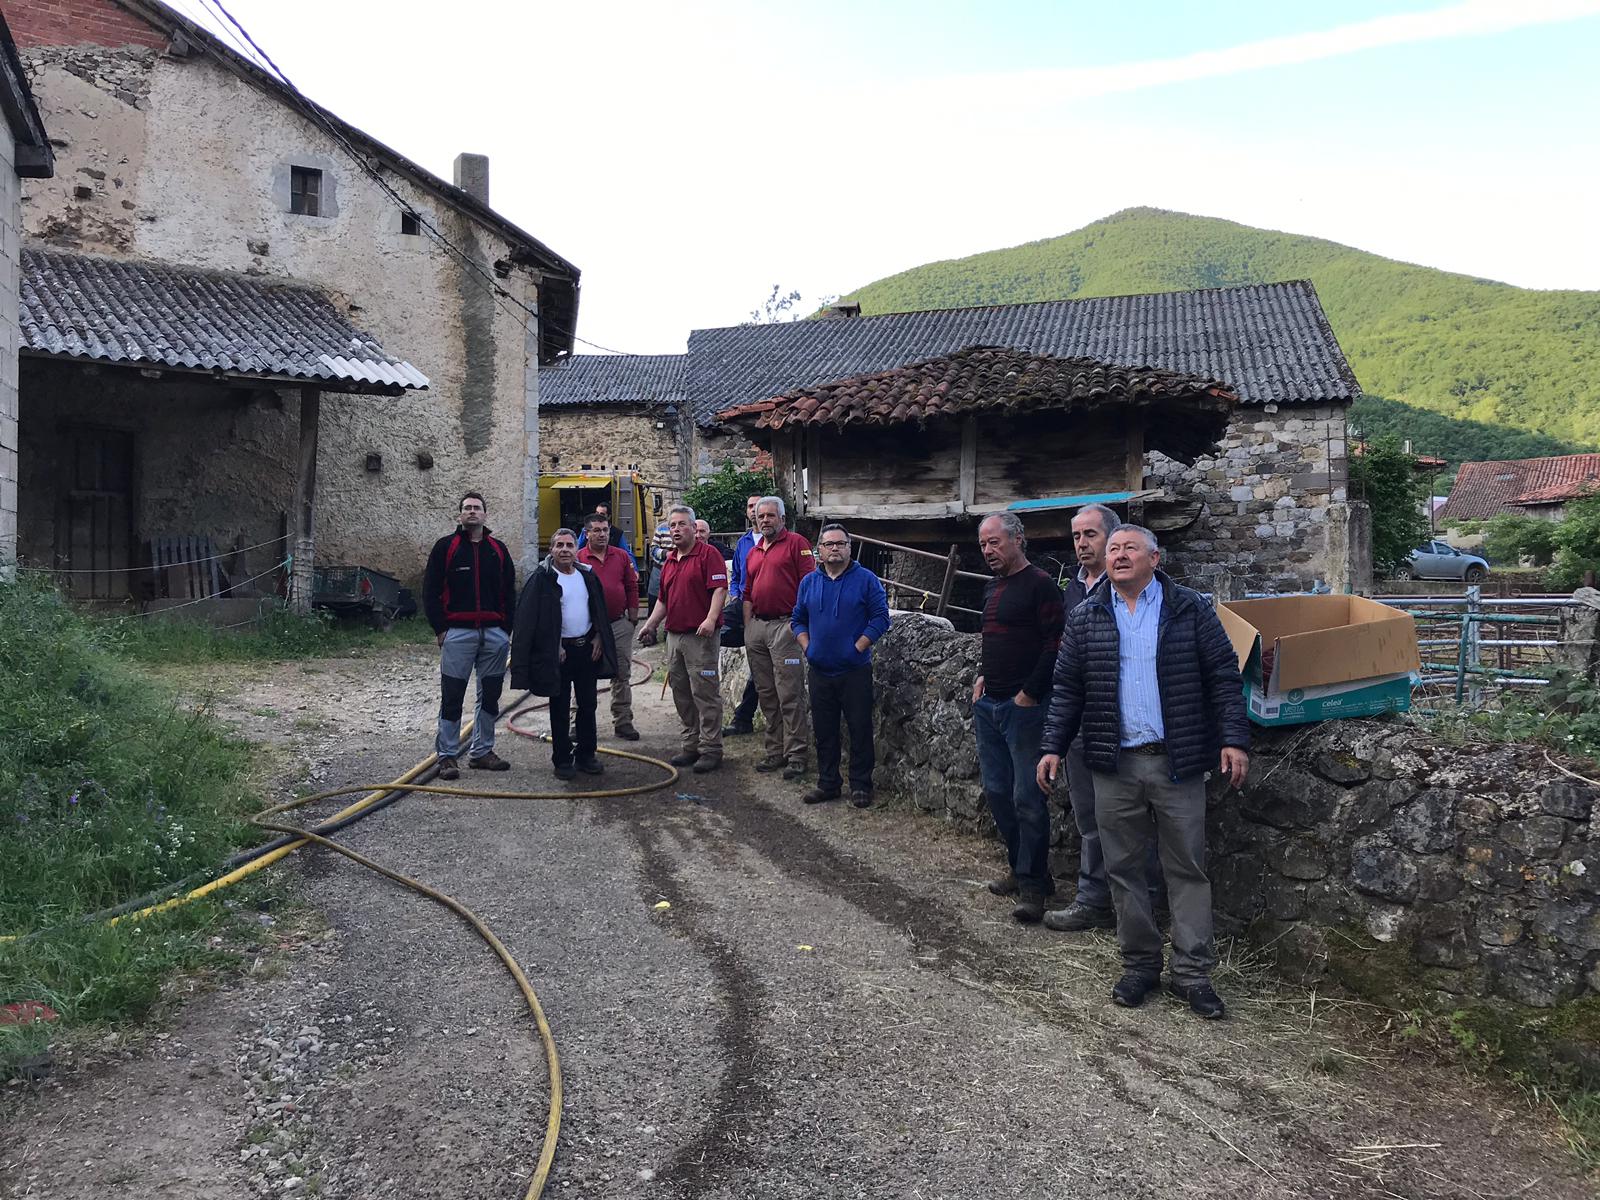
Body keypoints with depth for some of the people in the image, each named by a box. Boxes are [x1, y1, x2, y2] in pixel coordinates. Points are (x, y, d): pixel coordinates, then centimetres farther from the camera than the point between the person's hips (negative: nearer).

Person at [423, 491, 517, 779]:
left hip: (495, 633, 4)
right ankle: (447, 756, 6)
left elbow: (509, 592, 15)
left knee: (490, 695, 9)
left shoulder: (498, 549, 13)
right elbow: (430, 590, 0)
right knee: (452, 696, -1)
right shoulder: (445, 547, 3)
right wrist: (440, 628, -7)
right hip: (457, 633, -4)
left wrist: (507, 628, 6)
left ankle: (482, 752, 21)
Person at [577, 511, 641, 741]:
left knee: (622, 675, 7)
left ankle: (623, 722, 15)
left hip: (619, 624, 3)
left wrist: (633, 617, 5)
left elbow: (632, 587, 9)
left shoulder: (621, 557, 5)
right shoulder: (578, 559, -4)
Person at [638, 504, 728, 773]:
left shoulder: (708, 554, -5)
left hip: (700, 636, -8)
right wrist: (650, 625, 18)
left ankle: (711, 749, 0)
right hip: (674, 635, 8)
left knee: (705, 693, -5)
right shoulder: (669, 562, 19)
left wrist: (711, 619, -26)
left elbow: (720, 589, -15)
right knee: (681, 695, 12)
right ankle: (691, 745, 20)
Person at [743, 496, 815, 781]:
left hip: (785, 625, -7)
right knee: (766, 695, 11)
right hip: (757, 626, 7)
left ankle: (796, 755, -1)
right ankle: (776, 751, 19)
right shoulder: (753, 552, 18)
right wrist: (747, 630, 14)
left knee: (790, 695, -6)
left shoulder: (797, 543, -3)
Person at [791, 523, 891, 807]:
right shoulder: (809, 582, 8)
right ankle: (827, 784, 22)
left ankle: (861, 786, 12)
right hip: (819, 671, 4)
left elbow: (881, 618, -6)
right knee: (823, 731, 11)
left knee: (860, 730, 1)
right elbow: (797, 619, 15)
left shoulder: (866, 579, -3)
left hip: (855, 671, -4)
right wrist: (807, 647, 0)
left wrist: (858, 647, -13)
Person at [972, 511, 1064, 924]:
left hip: (1024, 707, -9)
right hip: (989, 704, 9)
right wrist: (982, 677, 13)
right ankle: (1020, 867, 26)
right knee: (997, 792, 13)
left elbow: (1055, 646, -16)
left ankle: (1033, 883, 4)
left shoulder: (1040, 585, -11)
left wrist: (1028, 695, -16)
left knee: (1028, 798, -5)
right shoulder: (992, 587, 15)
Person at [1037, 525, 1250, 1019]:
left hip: (1177, 763, -2)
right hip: (1114, 765, 2)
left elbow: (1224, 677, 0)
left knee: (1187, 868, 4)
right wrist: (1053, 747, 2)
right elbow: (1066, 689, 8)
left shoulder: (1191, 609, 1)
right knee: (1123, 868, 8)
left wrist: (1234, 739, -8)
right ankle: (1140, 964, 21)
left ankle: (1192, 973, 13)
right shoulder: (1085, 618, 7)